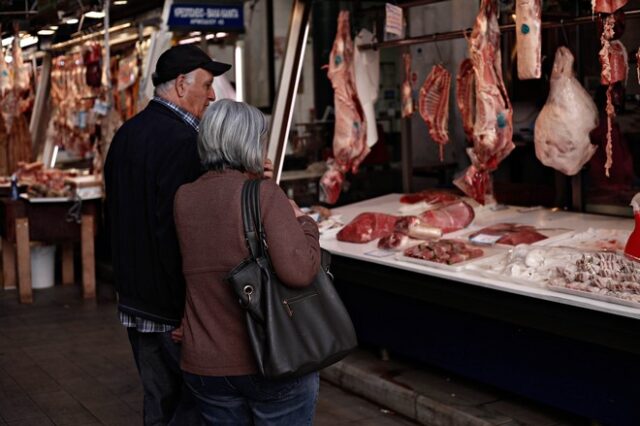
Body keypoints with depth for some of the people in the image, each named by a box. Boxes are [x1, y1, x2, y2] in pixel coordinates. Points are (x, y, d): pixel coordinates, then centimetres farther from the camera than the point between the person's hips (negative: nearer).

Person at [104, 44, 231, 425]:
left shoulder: (126, 134, 10)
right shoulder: (183, 140, -19)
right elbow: (180, 231, -24)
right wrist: (187, 311, -20)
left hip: (134, 302, 9)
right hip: (172, 310, -9)